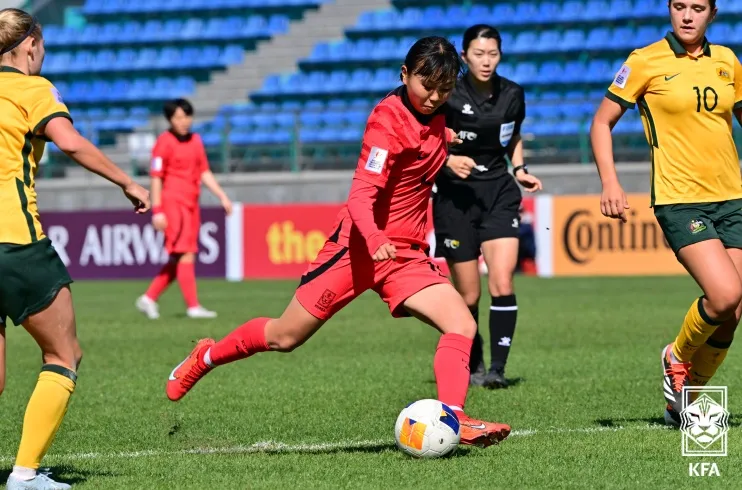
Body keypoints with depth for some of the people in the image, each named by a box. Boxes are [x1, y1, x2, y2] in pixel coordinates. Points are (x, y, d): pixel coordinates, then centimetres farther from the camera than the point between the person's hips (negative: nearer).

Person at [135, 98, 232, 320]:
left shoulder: (196, 141, 14)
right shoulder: (164, 142, -7)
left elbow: (205, 173, 19)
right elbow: (156, 177, -10)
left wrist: (222, 197, 11)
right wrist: (157, 210, -15)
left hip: (191, 204, 8)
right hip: (173, 202, -8)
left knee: (178, 260, 9)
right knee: (185, 255, -9)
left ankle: (149, 299, 19)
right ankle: (193, 306, -8)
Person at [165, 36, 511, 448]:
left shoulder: (434, 118, 5)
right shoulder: (387, 120, -18)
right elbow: (361, 195, -30)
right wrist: (375, 239, -44)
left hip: (406, 256, 6)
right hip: (358, 246, -6)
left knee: (462, 325, -17)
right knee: (283, 338, 5)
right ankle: (205, 357, 30)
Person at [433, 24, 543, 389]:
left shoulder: (512, 95, 1)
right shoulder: (448, 96, -11)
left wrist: (520, 170, 2)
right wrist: (448, 160, -22)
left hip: (499, 193, 2)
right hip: (456, 197, -2)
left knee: (502, 282, -16)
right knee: (468, 295, 3)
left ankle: (498, 368, -12)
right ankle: (473, 366, 23)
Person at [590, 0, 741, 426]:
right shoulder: (646, 62, -3)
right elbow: (602, 123, 2)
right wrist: (610, 183, -10)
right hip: (679, 199, -5)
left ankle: (684, 403, 19)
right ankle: (678, 356, 8)